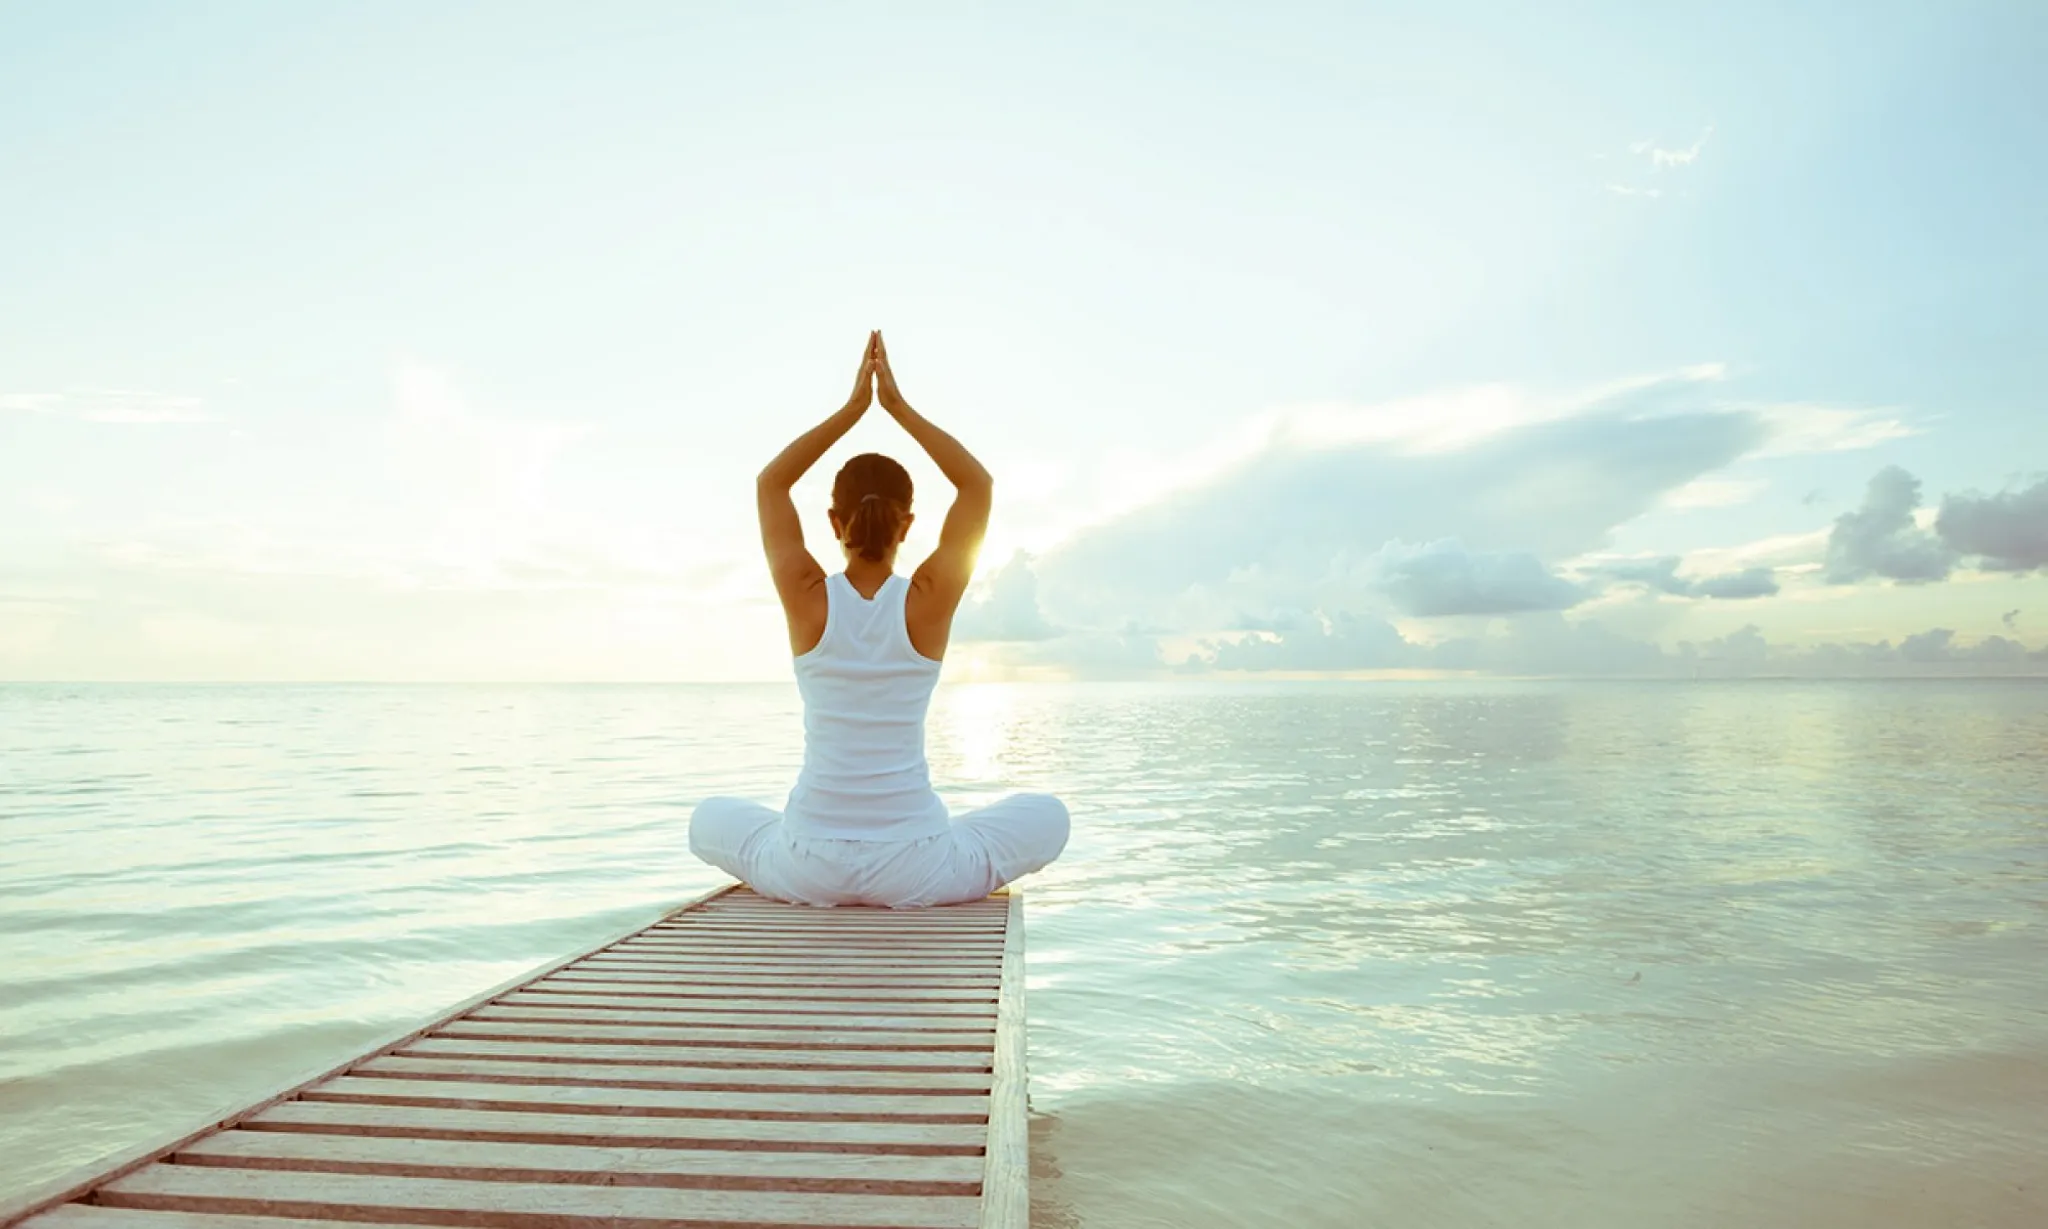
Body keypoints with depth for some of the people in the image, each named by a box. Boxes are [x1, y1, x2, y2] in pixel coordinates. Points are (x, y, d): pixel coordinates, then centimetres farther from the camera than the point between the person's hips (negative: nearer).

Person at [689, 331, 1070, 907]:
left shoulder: (809, 599, -8)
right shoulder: (929, 601, -10)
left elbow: (770, 482, 8)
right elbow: (978, 485, 4)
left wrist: (853, 406, 7)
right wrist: (898, 406, 4)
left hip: (808, 868, 1)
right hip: (916, 870, 0)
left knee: (710, 820, 32)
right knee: (1046, 816, 24)